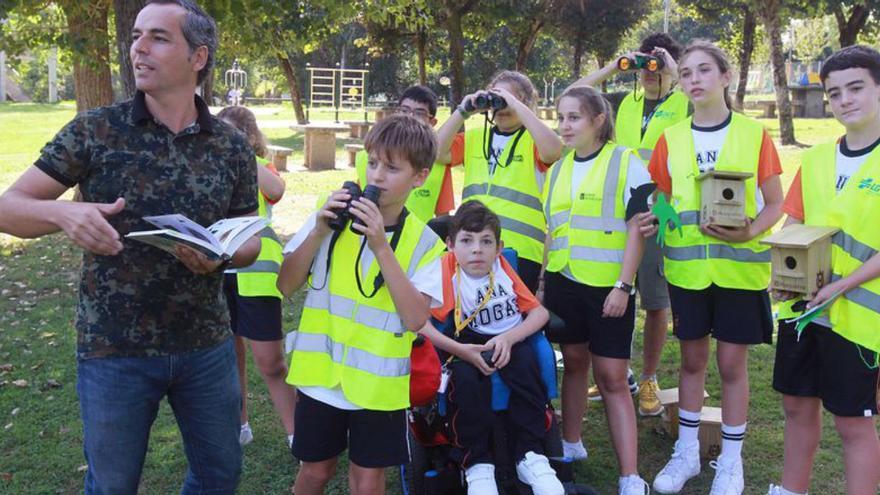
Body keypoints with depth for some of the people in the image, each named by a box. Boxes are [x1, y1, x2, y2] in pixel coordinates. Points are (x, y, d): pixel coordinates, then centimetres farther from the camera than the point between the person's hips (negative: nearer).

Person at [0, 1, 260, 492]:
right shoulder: (95, 130, -8)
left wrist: (220, 256, -16)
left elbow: (249, 241, 7)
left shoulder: (233, 147, -1)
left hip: (207, 345, 2)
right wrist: (61, 213, -27)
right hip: (114, 349, -2)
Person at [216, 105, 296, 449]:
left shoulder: (261, 169, 1)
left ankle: (296, 434, 11)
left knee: (270, 362, -1)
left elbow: (275, 189, -24)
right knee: (229, 354, 15)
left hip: (255, 275, -4)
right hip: (216, 274, 4)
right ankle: (239, 425, 32)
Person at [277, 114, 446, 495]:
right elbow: (285, 286, -3)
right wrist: (319, 231, -16)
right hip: (320, 373, 2)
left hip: (378, 384, -1)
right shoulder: (333, 216, -2)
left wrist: (381, 247, -24)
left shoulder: (424, 241, -7)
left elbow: (415, 318, -19)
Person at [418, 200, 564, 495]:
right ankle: (476, 463, -15)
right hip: (467, 347, -2)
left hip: (507, 342, 3)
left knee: (525, 361, -29)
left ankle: (529, 454, -15)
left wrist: (508, 338, -17)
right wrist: (459, 350, -29)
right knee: (467, 376, -33)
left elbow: (540, 312, 0)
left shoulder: (502, 266, 1)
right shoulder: (446, 268, -11)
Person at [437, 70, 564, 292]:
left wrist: (516, 105, -17)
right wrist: (463, 111, -5)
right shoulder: (474, 137, 12)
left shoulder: (534, 139, 2)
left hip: (520, 249, -3)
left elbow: (554, 151, -20)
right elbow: (438, 152, 1)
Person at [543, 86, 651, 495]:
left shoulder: (626, 162, -7)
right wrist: (544, 279, 14)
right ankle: (571, 444, 32)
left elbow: (636, 228, -10)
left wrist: (623, 285, -15)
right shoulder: (558, 168, 10)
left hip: (608, 285, -5)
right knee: (574, 362, 15)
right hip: (563, 281, 5)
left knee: (612, 377, -4)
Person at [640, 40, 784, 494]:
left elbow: (775, 204, -1)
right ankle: (687, 450, 26)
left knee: (732, 362, 6)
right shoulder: (670, 138, 3)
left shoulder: (754, 134, -4)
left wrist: (748, 232, -20)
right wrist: (652, 220, -12)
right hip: (686, 266, 2)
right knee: (692, 358, 13)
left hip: (739, 266, -2)